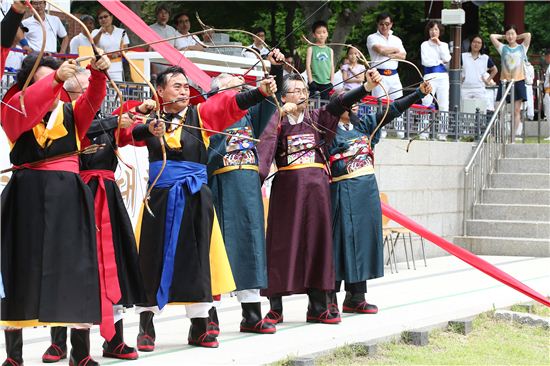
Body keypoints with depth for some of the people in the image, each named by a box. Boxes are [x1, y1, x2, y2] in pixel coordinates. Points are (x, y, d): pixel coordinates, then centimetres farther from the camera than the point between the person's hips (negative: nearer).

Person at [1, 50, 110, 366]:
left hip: (68, 197, 3)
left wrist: (99, 73, -28)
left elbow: (93, 99, -8)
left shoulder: (71, 114, 12)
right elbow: (26, 107, -19)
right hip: (28, 198, -2)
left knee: (78, 268, 0)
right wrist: (56, 78, -32)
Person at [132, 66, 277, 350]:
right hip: (160, 196, -1)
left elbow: (231, 103, -9)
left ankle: (199, 326, 10)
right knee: (154, 258, 2)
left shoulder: (201, 114, 6)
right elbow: (132, 131, -15)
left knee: (195, 258, 3)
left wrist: (261, 92, -26)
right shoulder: (151, 118, 6)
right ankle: (146, 327, 11)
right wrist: (149, 129, -38)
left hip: (195, 196, 1)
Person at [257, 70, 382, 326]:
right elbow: (264, 151, -13)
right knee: (283, 243, -2)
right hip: (287, 186, -4)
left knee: (317, 240, 4)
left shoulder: (317, 118, 11)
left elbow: (341, 103, -3)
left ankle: (318, 307, 8)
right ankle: (275, 307, 4)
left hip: (317, 186, 4)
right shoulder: (277, 122, 2)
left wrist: (368, 86, -16)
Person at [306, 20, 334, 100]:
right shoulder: (311, 49, 3)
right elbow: (308, 65, -2)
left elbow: (332, 67, 11)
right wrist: (311, 81, -10)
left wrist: (331, 81, 2)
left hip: (326, 83, 3)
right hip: (314, 82, -3)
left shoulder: (330, 50, 12)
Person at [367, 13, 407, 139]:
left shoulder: (396, 39, 17)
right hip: (379, 76, -4)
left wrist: (387, 54, -9)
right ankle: (381, 134, -7)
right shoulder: (372, 38, 4)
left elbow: (403, 56, 4)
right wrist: (395, 50, 1)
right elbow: (380, 49, -15)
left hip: (394, 76, 4)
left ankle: (401, 133, 4)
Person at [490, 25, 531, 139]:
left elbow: (528, 35, -4)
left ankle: (514, 135, 0)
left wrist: (517, 38, 11)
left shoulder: (522, 48, 10)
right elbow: (492, 36, 2)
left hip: (518, 81, 0)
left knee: (516, 110, -2)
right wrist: (504, 37, 12)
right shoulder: (503, 48, 10)